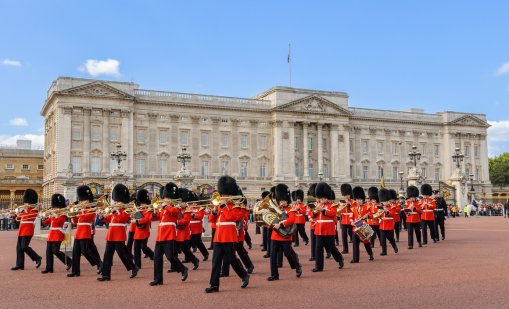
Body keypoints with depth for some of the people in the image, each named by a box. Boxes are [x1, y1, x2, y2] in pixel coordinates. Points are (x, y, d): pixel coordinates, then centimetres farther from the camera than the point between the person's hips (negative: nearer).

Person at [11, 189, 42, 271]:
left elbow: (27, 217, -21)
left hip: (28, 231, -9)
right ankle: (20, 265, 8)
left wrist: (25, 210, -10)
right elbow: (18, 218, 22)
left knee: (24, 246, -14)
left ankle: (37, 258, 0)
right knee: (19, 247, 5)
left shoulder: (34, 210, -7)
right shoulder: (24, 210, 19)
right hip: (21, 231, 9)